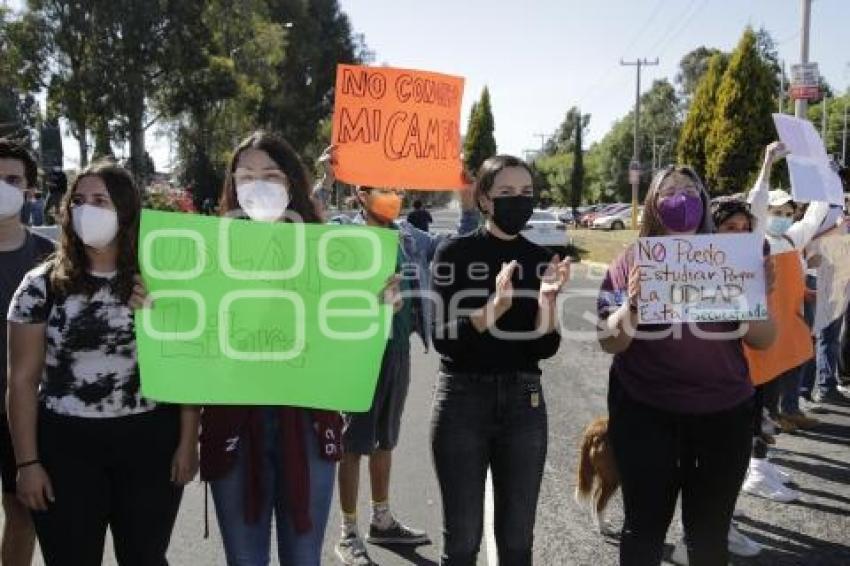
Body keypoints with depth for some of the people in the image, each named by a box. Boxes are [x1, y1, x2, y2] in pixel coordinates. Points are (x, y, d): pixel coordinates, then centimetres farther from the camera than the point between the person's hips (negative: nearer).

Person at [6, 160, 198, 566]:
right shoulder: (42, 284, -2)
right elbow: (22, 379, 0)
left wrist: (188, 440, -2)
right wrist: (27, 462, -3)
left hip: (151, 442, 0)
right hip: (67, 446, 0)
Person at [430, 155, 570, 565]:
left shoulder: (541, 260, 5)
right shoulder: (455, 253, -5)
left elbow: (545, 348, 0)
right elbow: (442, 338, -13)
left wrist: (547, 298, -17)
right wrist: (494, 308, -28)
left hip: (523, 402, 3)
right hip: (462, 400, -3)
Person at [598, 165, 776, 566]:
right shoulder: (631, 262, -1)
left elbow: (765, 341, 5)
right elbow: (608, 342, -3)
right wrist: (633, 304, -21)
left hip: (724, 414, 2)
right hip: (645, 413, -2)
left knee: (710, 531, 12)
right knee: (644, 526, 7)